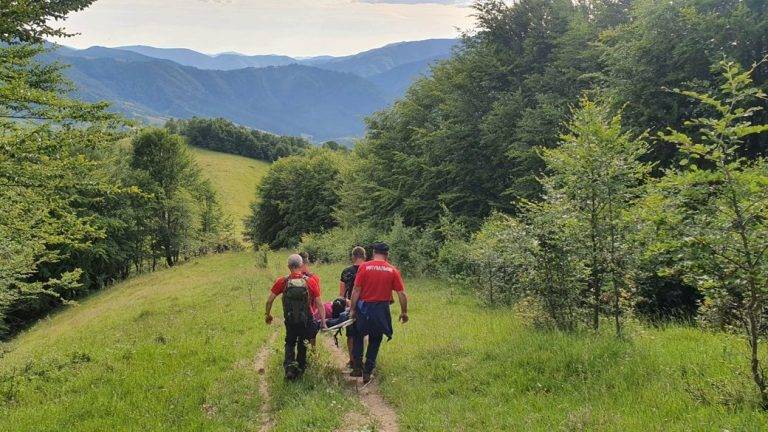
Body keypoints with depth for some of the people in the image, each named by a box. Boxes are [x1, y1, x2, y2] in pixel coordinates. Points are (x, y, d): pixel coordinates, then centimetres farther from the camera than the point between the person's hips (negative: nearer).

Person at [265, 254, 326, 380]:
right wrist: (323, 321, -2)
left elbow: (269, 300, -5)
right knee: (302, 344, 23)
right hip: (306, 321, 0)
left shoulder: (282, 282, -10)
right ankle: (300, 368, 32)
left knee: (290, 343, 21)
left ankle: (289, 365, 0)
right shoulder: (310, 282, -11)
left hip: (290, 320, 0)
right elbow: (319, 304, -9)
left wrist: (268, 315, 10)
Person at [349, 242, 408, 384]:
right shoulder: (393, 271, -3)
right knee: (375, 341, 15)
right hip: (382, 310, 1)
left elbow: (356, 290, -8)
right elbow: (402, 294, -2)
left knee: (358, 336, 20)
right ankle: (367, 372, 16)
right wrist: (404, 312, 8)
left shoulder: (364, 267, -7)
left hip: (364, 308, -1)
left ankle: (357, 367, 14)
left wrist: (352, 309, 0)